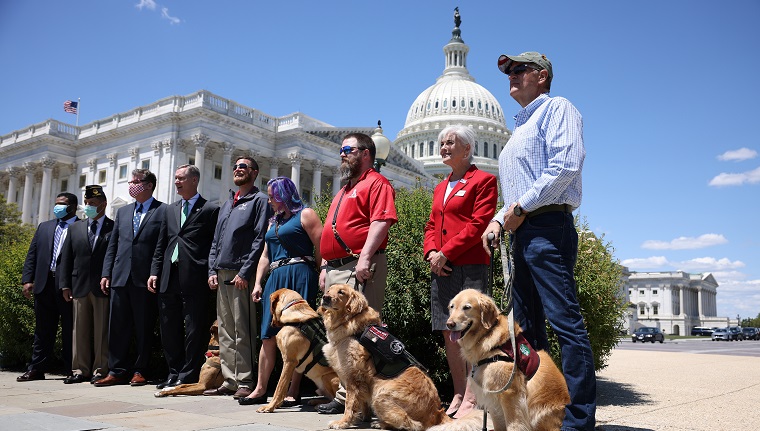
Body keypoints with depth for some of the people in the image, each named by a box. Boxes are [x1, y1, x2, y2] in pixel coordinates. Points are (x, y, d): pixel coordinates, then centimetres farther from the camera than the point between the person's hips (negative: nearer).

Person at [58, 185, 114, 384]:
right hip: (79, 287, 4)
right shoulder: (75, 228, 16)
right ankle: (80, 370, 14)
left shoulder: (114, 228, 2)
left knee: (102, 331, 0)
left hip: (104, 287, -4)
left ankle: (100, 370, 6)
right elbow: (66, 258, 13)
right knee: (80, 330, 7)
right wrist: (65, 285, 5)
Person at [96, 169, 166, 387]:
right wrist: (106, 273, 9)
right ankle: (117, 371, 14)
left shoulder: (163, 211, 0)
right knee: (118, 327, 7)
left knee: (144, 328, 3)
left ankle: (139, 371, 12)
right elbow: (112, 245, 17)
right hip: (120, 277, 6)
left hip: (145, 279, -5)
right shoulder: (122, 212, 18)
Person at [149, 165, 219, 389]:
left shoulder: (210, 210, 0)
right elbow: (161, 245, 18)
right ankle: (174, 373, 22)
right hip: (169, 278, 6)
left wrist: (211, 274, -10)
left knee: (194, 329, -1)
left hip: (194, 278, -6)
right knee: (169, 329, 10)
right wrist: (154, 272, 10)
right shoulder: (170, 210, 19)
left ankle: (188, 377, 6)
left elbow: (215, 245, -4)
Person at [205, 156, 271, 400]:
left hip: (242, 276, -8)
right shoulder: (227, 205, 23)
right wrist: (212, 270, 10)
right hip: (221, 275, 8)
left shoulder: (259, 200, -1)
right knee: (225, 331, 9)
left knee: (243, 331, -7)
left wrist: (245, 272, -17)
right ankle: (229, 381, 15)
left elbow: (260, 239, -11)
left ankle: (246, 382, -1)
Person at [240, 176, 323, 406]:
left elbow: (321, 248, -8)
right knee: (268, 336, 5)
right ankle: (260, 390, 10)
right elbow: (265, 255, 23)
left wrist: (323, 277, -15)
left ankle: (293, 392, 0)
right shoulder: (274, 221, 24)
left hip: (299, 277, -7)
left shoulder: (305, 215, 0)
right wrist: (257, 283, 14)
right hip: (275, 279, 8)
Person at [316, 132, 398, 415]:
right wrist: (325, 266, 20)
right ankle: (344, 393, 17)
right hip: (335, 269, 10)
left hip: (359, 267, -10)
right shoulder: (343, 192, 27)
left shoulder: (376, 183, -2)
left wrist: (365, 257, -24)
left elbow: (381, 221, -17)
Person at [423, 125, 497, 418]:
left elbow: (478, 224, -11)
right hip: (442, 269, 7)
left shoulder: (483, 180, 0)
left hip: (470, 266, -7)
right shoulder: (440, 189, 23)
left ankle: (471, 399, -3)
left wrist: (445, 253, -15)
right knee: (448, 333, 7)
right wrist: (431, 253, -1)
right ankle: (459, 395, 16)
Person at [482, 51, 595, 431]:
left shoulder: (556, 108, 1)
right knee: (527, 328, 10)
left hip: (547, 227, -10)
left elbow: (566, 165, -16)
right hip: (522, 232, 10)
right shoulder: (521, 128, 27)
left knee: (566, 322, -12)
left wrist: (522, 206, -14)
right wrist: (500, 218, 13)